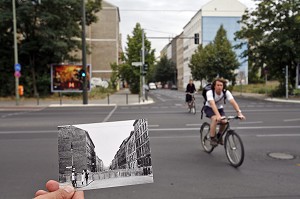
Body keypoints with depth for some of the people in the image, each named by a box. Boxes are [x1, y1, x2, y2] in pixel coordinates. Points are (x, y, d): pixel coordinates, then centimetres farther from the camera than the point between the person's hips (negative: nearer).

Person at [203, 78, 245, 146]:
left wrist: (239, 113, -47)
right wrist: (218, 115, -59)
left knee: (224, 121, -21)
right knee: (215, 119, -32)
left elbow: (233, 102, -33)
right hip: (209, 108, -3)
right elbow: (212, 104, -45)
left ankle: (219, 135, 9)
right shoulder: (210, 93, -31)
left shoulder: (226, 92, -23)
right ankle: (212, 139, -17)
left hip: (219, 108, 3)